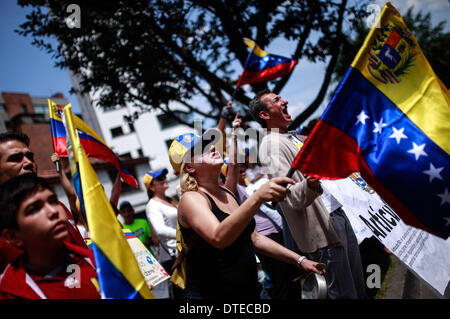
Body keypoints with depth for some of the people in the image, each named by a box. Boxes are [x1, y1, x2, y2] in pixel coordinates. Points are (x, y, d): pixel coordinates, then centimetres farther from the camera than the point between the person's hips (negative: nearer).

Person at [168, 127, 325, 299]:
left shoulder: (227, 193, 8)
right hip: (210, 293, -7)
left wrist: (299, 260, 12)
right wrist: (257, 198, -42)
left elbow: (254, 238, 15)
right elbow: (218, 238, -33)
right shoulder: (191, 199, -15)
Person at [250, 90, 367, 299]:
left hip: (339, 213, 9)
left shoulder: (295, 138, 15)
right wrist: (309, 187, -42)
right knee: (344, 293, 1)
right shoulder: (270, 145, -13)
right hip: (323, 227, -9)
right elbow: (291, 198, -23)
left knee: (359, 285, 18)